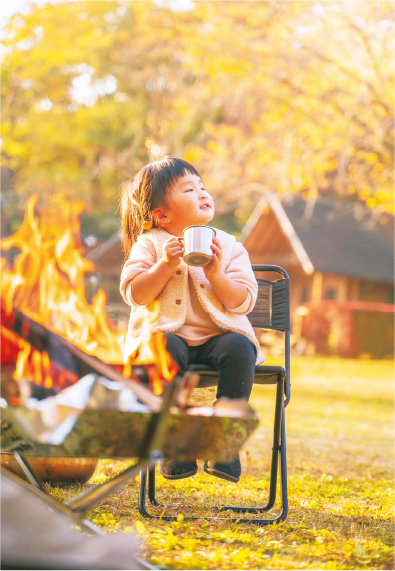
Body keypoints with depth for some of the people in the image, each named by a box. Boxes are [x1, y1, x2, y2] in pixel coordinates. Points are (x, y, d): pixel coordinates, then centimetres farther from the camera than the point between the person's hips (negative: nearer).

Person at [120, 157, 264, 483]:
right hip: (168, 333, -1)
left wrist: (216, 275, -15)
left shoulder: (229, 245, 9)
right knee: (166, 349, -36)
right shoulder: (149, 245, 5)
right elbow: (135, 294, -7)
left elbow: (243, 302, 0)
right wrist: (166, 265, -18)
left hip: (217, 335, 2)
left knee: (239, 348, -31)